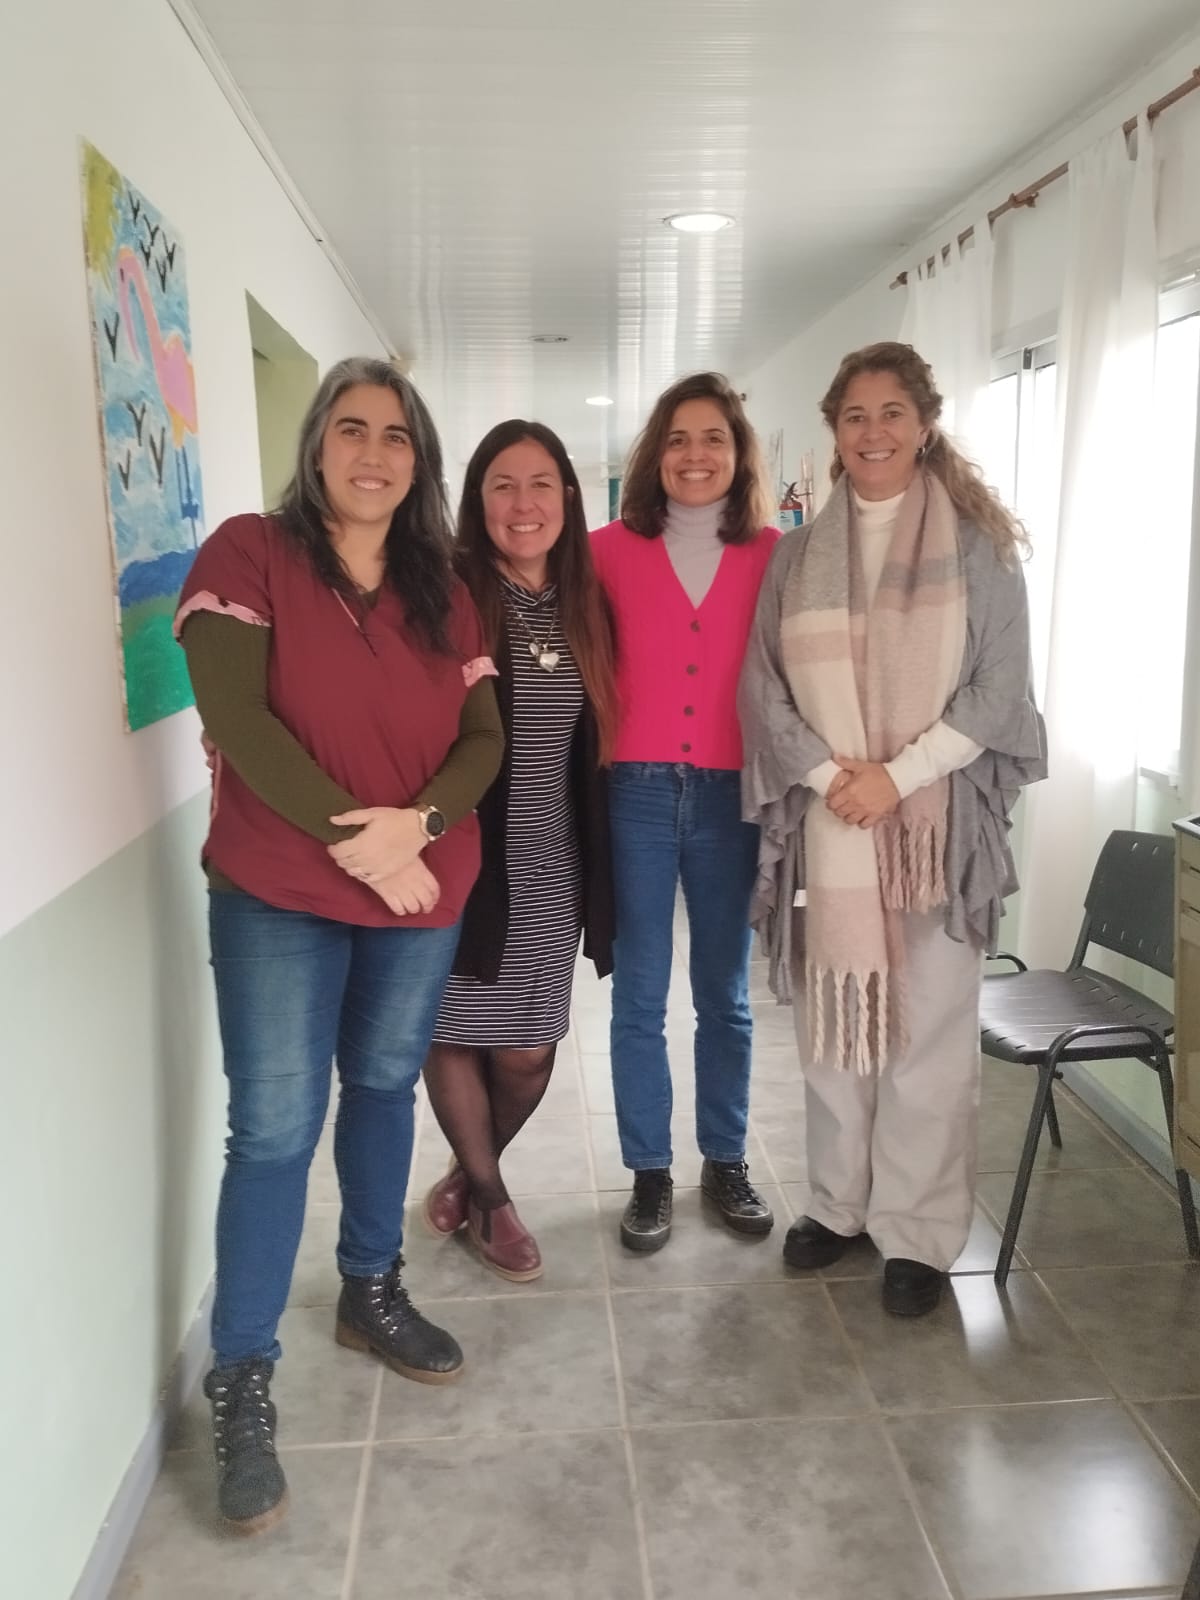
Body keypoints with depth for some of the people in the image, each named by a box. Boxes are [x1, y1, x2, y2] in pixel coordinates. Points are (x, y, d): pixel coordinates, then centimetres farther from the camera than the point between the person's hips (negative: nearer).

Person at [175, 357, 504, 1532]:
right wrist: (353, 839, -20)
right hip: (277, 894, -4)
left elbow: (484, 736, 1)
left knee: (385, 1086, 17)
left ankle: (371, 1291, 37)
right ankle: (240, 1382, 13)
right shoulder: (248, 554, -6)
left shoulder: (441, 590, 6)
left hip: (425, 890, 5)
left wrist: (417, 822, -19)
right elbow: (236, 717, -16)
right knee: (275, 1126, -2)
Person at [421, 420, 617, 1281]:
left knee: (528, 1051, 8)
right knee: (455, 1033, 8)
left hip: (549, 863, 4)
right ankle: (490, 1196, 32)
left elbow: (595, 743, 14)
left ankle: (470, 1173, 35)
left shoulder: (587, 606, 6)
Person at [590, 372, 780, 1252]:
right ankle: (650, 1173, 24)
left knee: (726, 994, 14)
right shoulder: (610, 551, 0)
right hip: (636, 791, 0)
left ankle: (726, 1161, 31)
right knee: (639, 997, 8)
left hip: (732, 795, 1)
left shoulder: (772, 555, 1)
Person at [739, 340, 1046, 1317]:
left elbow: (999, 686, -3)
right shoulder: (800, 555, 10)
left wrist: (898, 774, -12)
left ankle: (920, 1232, 14)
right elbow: (765, 687, 6)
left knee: (930, 1028, 1)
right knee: (834, 1018, 9)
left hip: (941, 820, -2)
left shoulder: (977, 546, 2)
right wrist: (828, 773, -9)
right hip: (827, 821, 3)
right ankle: (840, 1203, 25)